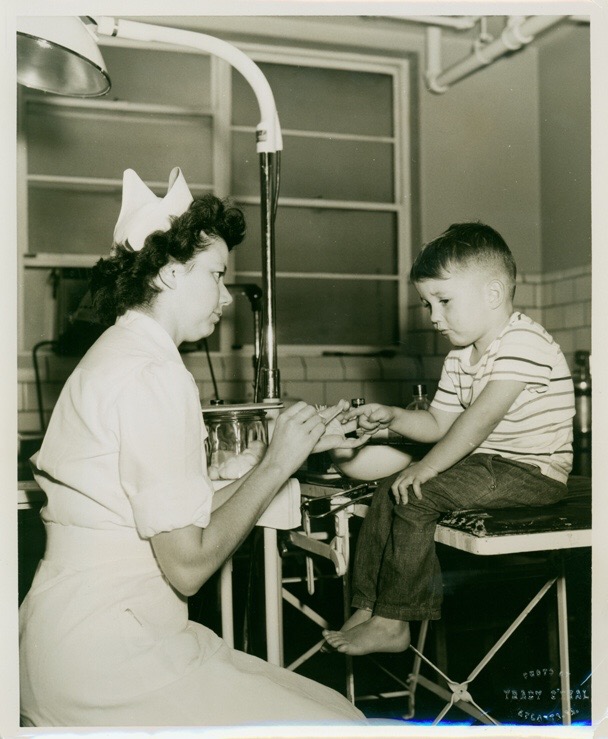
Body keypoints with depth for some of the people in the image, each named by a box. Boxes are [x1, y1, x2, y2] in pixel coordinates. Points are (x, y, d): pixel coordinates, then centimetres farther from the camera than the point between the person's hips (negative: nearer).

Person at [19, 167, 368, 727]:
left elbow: (186, 514, 12)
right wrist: (277, 464, -6)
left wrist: (299, 450, 11)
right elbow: (188, 565, -17)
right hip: (107, 659, -10)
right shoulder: (154, 376, -16)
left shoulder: (115, 355, 16)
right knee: (343, 724, -14)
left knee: (332, 705, 6)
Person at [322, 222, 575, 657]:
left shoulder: (524, 343, -18)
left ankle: (393, 624, -12)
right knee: (390, 490, 1)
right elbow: (439, 424, 15)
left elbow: (481, 418, -25)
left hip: (532, 472, -10)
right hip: (487, 465, 10)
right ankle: (367, 610, 3)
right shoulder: (459, 359, 12)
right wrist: (392, 418, -3)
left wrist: (426, 467, -24)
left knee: (414, 495, -21)